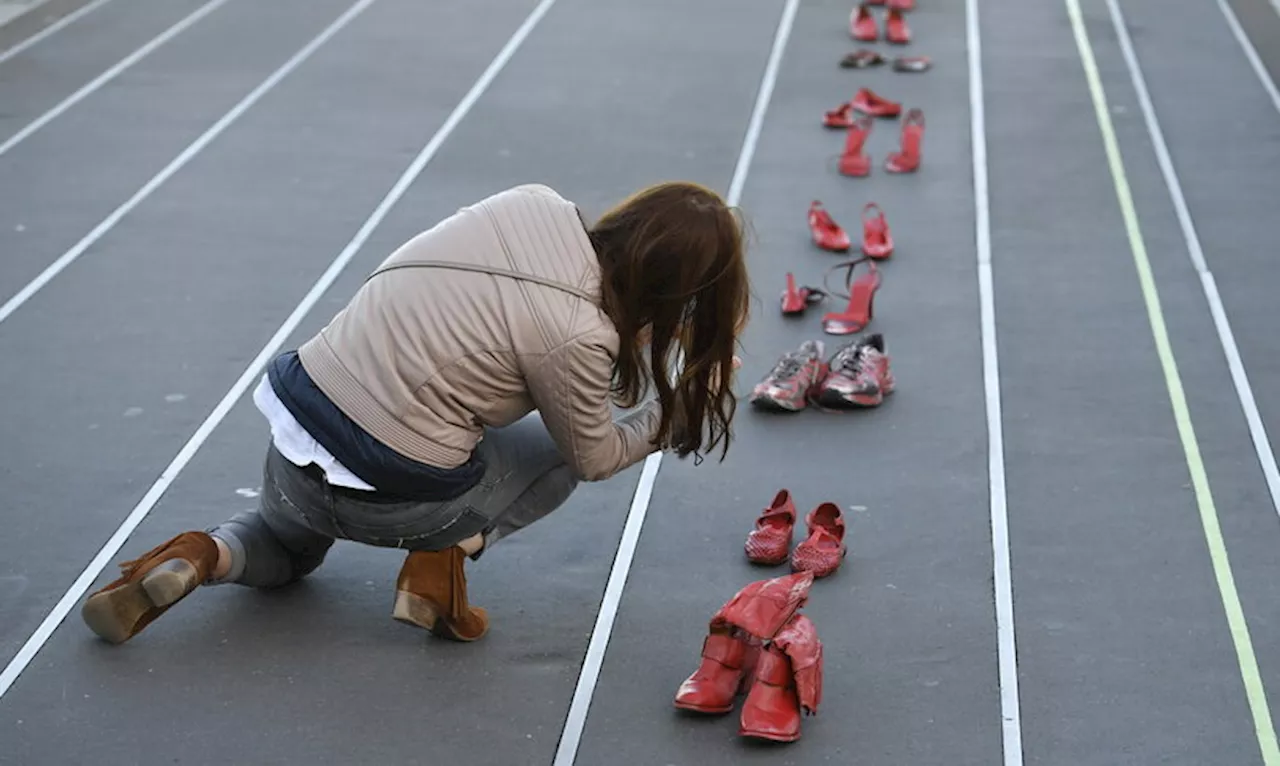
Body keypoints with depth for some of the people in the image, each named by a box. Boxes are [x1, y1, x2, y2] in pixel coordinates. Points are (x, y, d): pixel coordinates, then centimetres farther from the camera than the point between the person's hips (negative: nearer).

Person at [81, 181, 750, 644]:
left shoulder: (533, 204, -4)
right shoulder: (575, 338, -20)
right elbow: (594, 458, -2)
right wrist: (670, 415, 13)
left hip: (298, 412, 6)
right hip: (386, 496, -6)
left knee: (286, 551, 40)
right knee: (560, 446, 21)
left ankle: (206, 558, 7)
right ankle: (443, 555, 0)